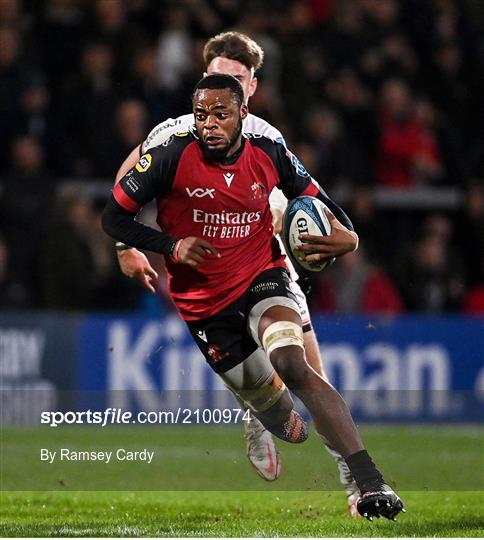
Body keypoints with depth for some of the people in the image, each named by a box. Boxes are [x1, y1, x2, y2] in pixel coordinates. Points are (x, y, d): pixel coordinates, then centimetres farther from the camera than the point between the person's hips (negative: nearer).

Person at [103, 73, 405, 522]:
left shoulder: (270, 156, -7)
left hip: (262, 277, -1)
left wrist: (345, 236, -10)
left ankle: (370, 482, -34)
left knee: (292, 366, -27)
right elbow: (113, 218, -8)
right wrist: (172, 246, -22)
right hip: (204, 303, 1)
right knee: (264, 399, 9)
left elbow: (312, 196, 11)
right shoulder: (172, 158, -15)